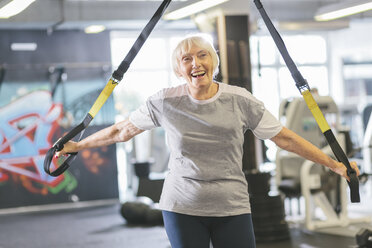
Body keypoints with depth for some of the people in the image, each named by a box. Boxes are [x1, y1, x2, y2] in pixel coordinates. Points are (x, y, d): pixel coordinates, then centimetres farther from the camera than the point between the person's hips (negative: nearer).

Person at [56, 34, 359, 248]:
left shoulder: (240, 100, -3)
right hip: (182, 208, 0)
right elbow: (121, 131, 8)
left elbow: (284, 137, 1)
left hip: (232, 208, 0)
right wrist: (76, 146, 12)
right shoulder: (166, 102, -3)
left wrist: (334, 164, 1)